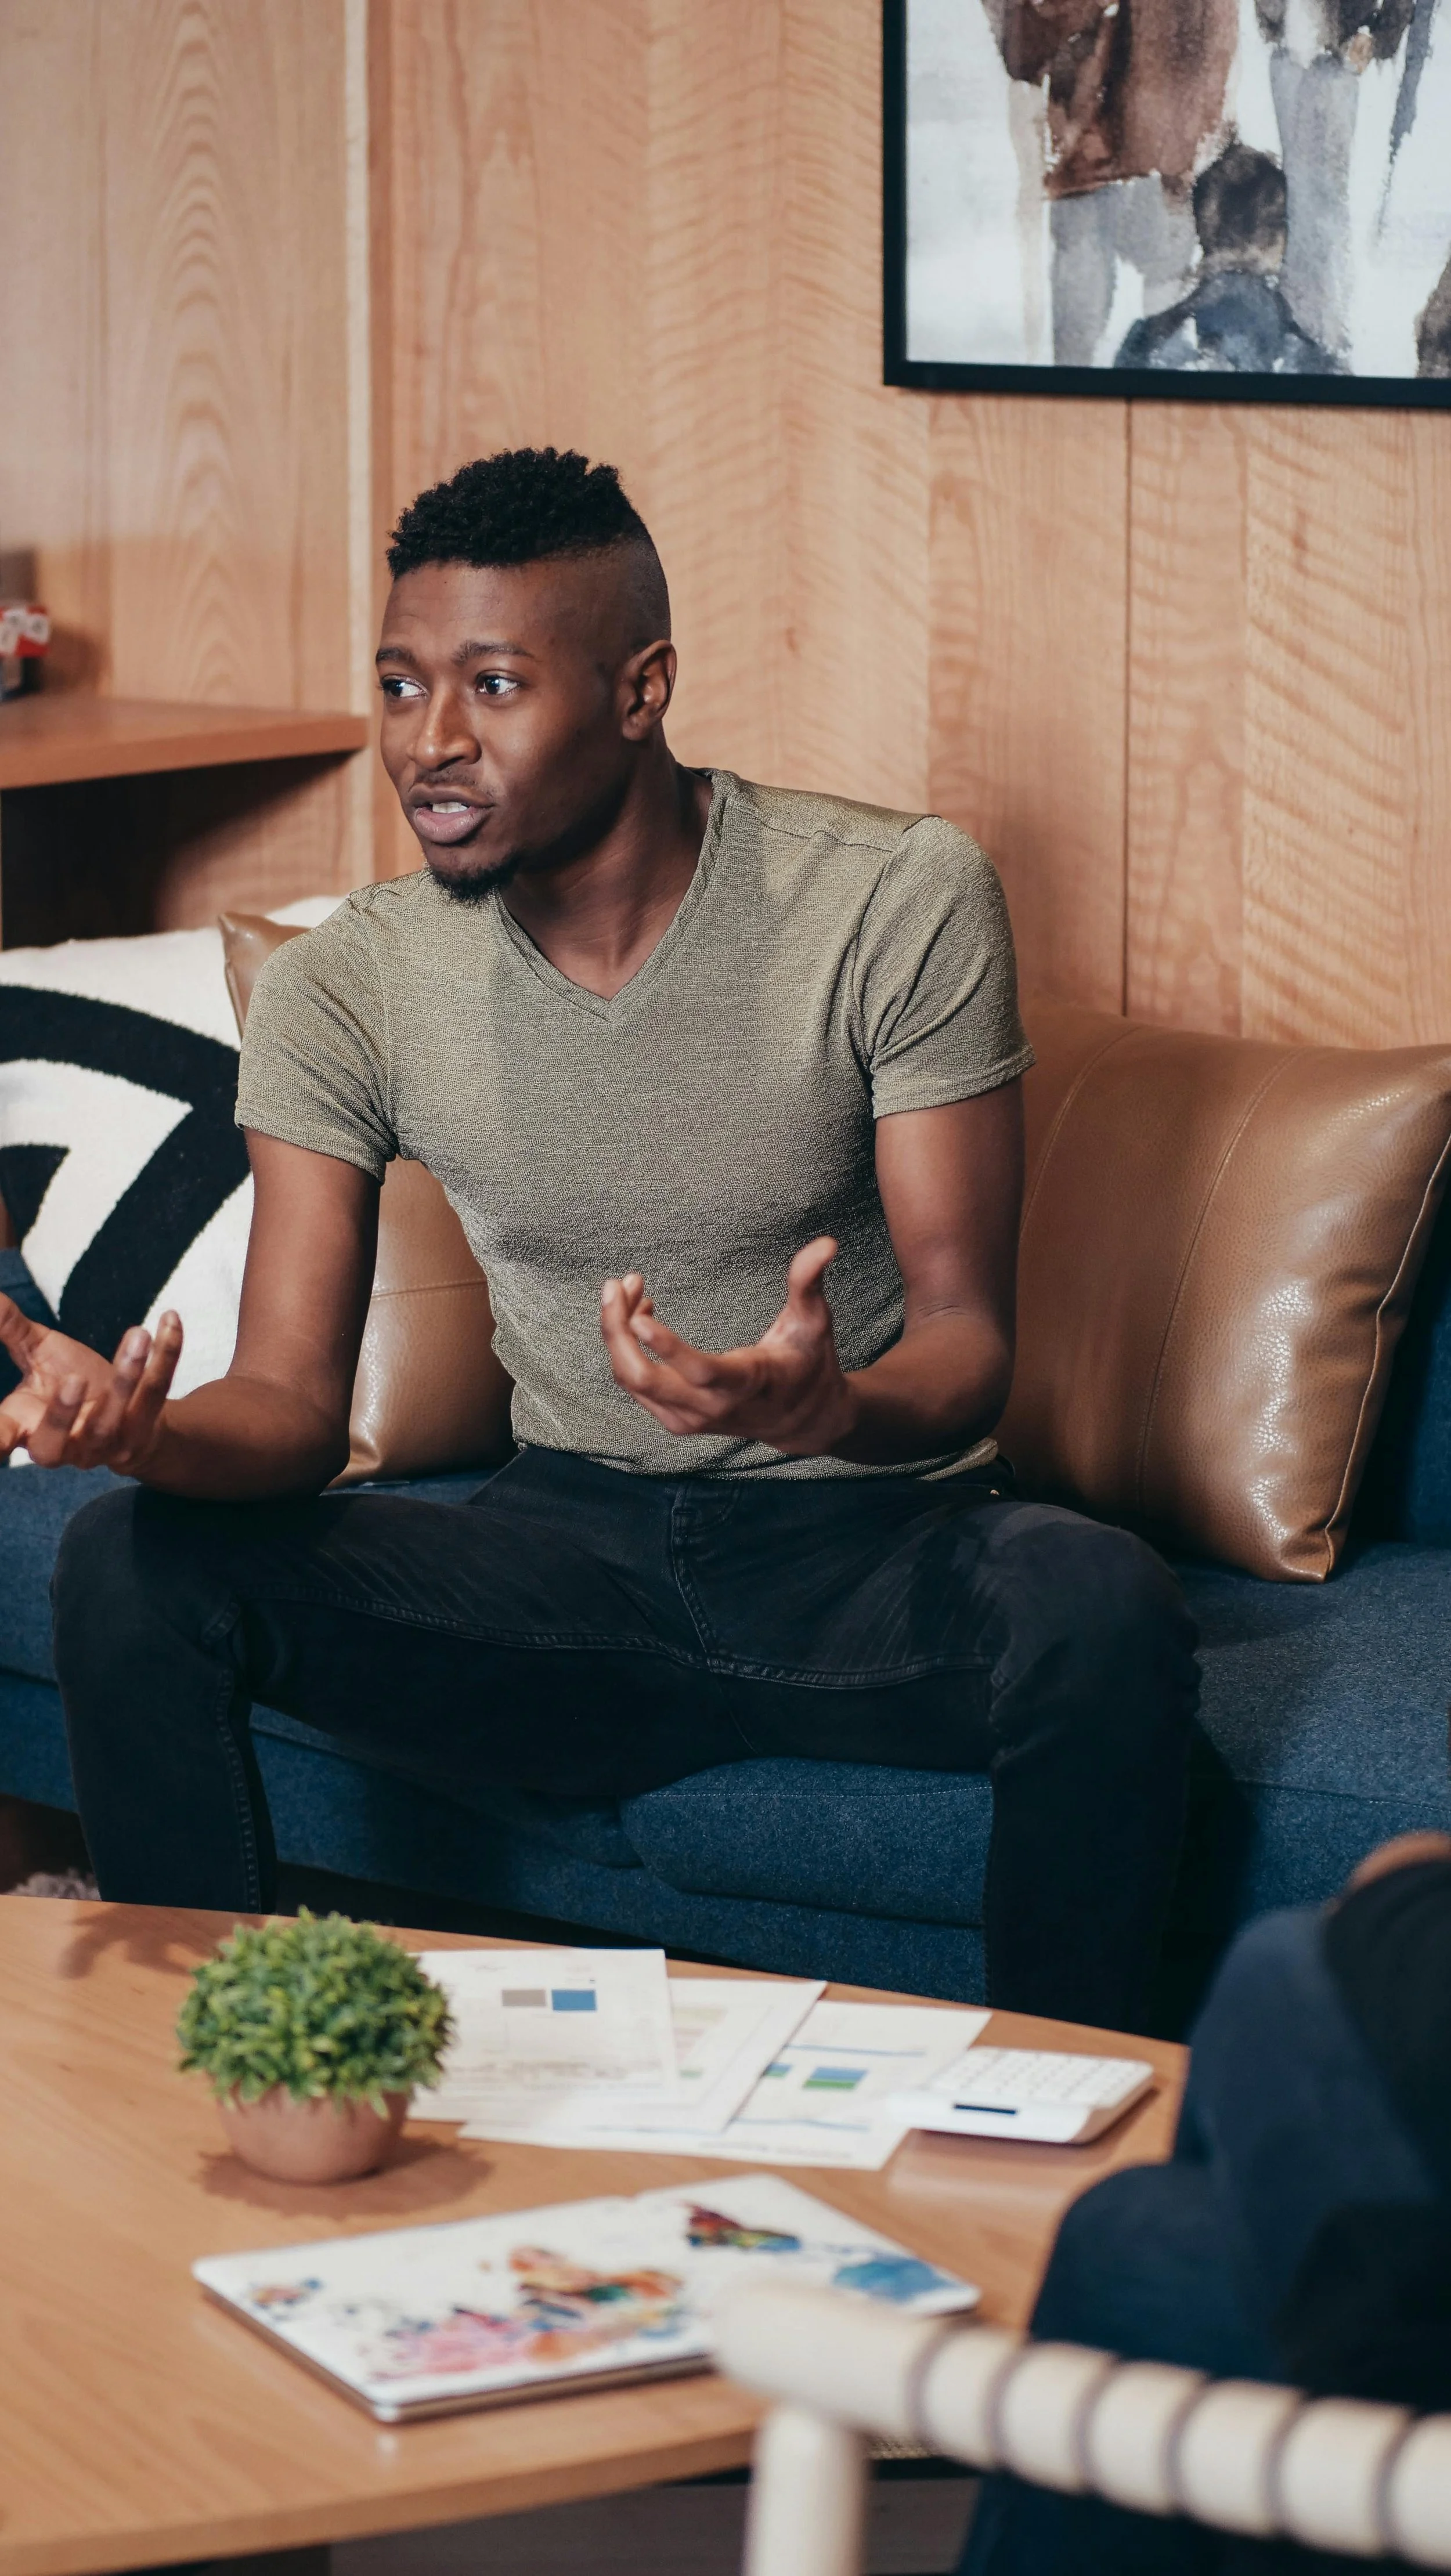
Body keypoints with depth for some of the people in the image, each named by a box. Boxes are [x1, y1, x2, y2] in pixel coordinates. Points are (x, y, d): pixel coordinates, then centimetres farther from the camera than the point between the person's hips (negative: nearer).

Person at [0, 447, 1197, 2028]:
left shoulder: (899, 903, -10)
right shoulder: (343, 989, -2)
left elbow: (969, 1338, -12)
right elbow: (293, 1406, -5)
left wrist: (830, 1407, -37)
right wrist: (137, 1424, -31)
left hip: (871, 1540, -2)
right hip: (570, 1553, 3)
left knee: (1099, 1607, -36)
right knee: (128, 1569, -20)